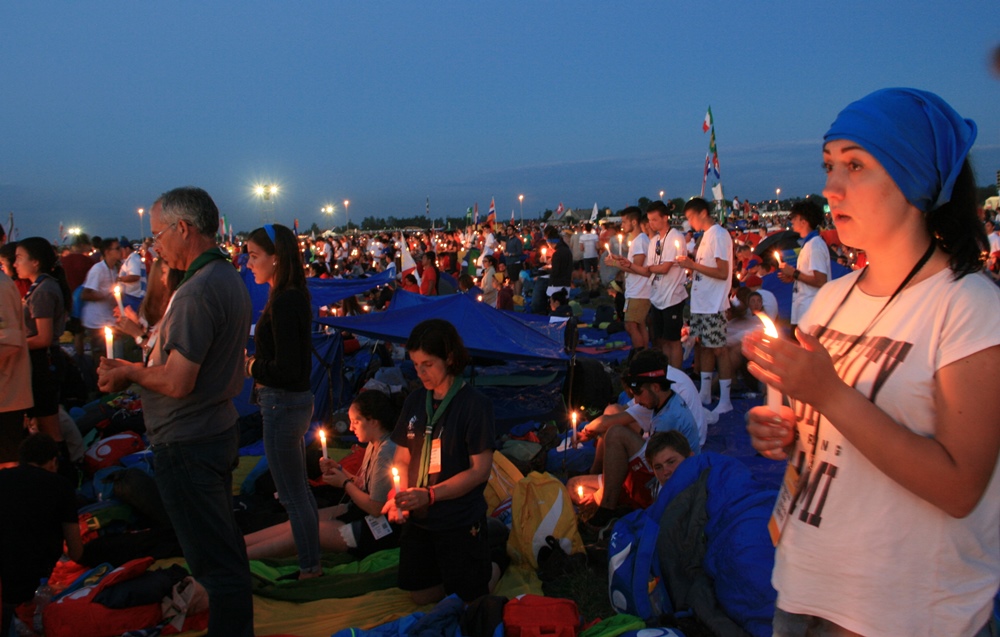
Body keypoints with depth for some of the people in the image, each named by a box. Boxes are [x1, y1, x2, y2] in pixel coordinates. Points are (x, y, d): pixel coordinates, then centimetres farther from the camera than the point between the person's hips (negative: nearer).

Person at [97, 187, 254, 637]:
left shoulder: (197, 292, -23)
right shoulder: (231, 279, 9)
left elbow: (177, 382, -25)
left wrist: (128, 373, -7)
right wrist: (134, 368, 10)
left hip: (187, 444, -10)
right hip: (219, 429, 11)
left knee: (215, 562, 0)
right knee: (225, 549, 22)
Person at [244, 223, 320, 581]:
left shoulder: (284, 302, -21)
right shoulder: (293, 297, 8)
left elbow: (287, 368, -25)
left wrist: (252, 367, -9)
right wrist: (255, 364, 0)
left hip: (283, 404, -10)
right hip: (292, 400, 10)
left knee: (292, 494, 5)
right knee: (298, 489, 22)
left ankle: (309, 567, 20)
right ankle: (310, 559, 36)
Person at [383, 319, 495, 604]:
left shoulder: (475, 404, -15)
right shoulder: (415, 402, 3)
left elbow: (480, 470, -17)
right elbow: (402, 458, 7)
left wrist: (430, 494, -25)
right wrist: (398, 495, -12)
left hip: (461, 525, -6)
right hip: (418, 521, 6)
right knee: (421, 596, 17)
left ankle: (490, 567, 33)